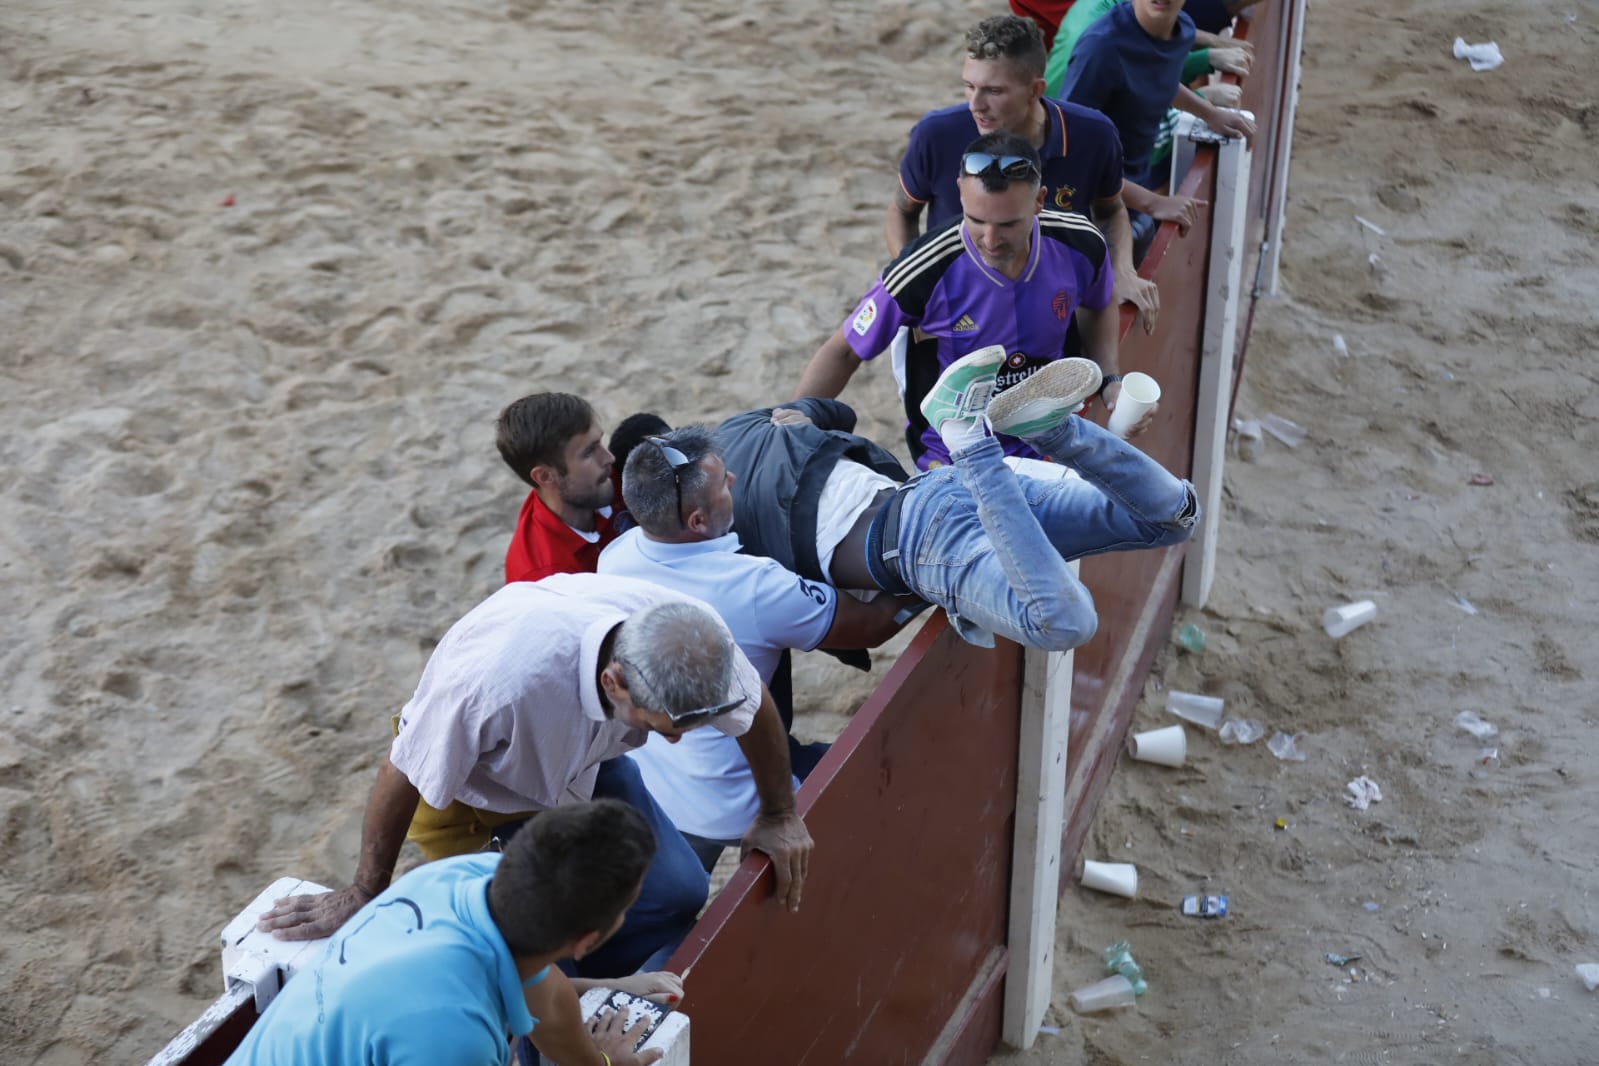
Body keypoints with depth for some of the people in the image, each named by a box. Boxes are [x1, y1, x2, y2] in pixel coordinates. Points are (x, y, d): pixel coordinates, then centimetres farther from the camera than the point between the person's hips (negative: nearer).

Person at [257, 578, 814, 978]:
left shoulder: (690, 637, -32)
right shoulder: (497, 676, -46)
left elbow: (756, 706, -8)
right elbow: (402, 776, -28)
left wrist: (780, 816, 6)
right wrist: (362, 896, -14)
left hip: (585, 765, 5)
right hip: (471, 793, -4)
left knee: (675, 894, -1)